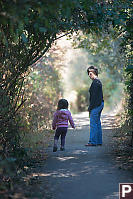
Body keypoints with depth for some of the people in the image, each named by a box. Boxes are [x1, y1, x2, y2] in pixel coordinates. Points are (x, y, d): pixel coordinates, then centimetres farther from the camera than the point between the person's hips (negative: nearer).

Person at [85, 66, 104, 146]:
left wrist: (90, 107, -16)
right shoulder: (98, 81, 17)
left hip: (96, 105, -10)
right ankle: (99, 141, 16)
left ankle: (93, 141, -5)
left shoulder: (95, 82, -14)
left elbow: (94, 96, -19)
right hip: (100, 104, 10)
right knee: (98, 123, 13)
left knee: (93, 124, -7)